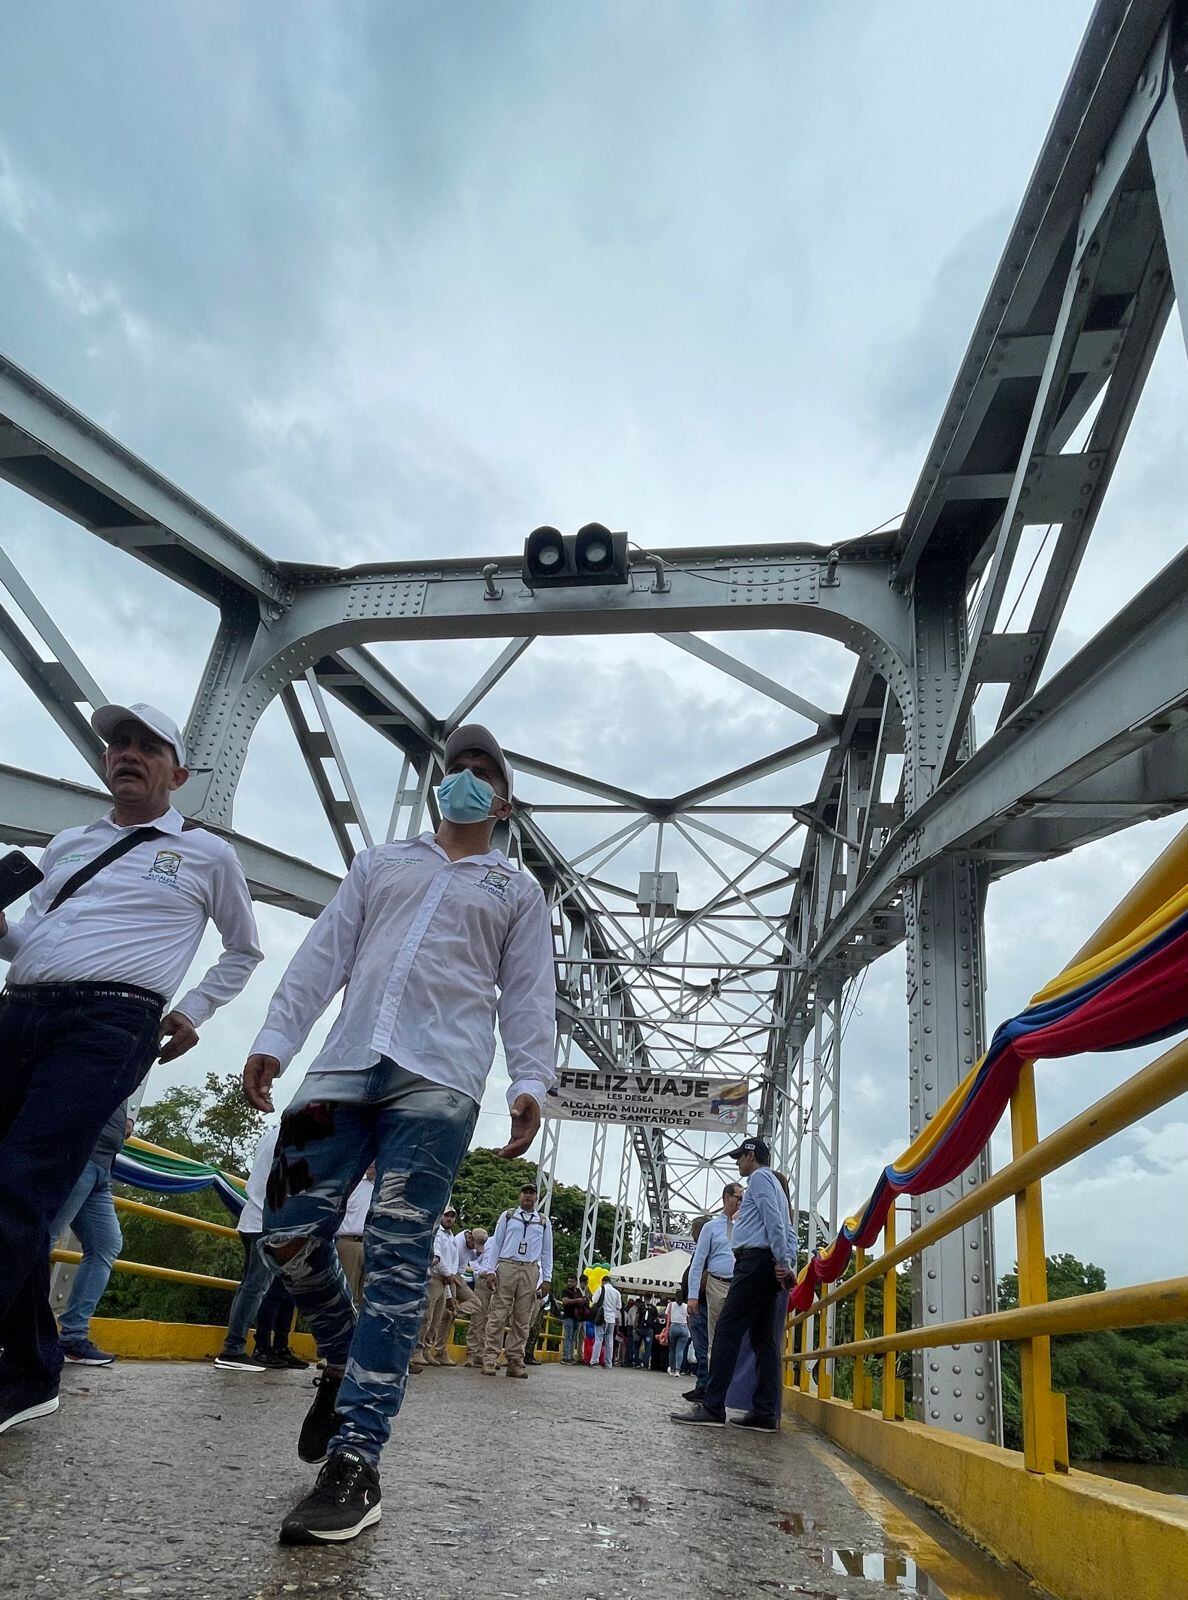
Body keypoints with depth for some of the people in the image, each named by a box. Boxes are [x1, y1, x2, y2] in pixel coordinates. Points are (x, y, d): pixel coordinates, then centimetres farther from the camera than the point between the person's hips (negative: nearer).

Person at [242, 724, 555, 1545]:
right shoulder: (381, 862, 22)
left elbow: (528, 994, 8)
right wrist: (275, 1038, 4)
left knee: (396, 1260, -8)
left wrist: (530, 1083, -6)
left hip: (439, 1081, -3)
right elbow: (323, 955, 15)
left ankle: (356, 1461, -3)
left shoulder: (518, 889, 17)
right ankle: (345, 1362, 26)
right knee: (290, 1234, 0)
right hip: (344, 1066, 3)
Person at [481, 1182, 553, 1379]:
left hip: (530, 1272, 2)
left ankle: (515, 1362, 8)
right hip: (506, 1268, -2)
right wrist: (491, 1271, -1)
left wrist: (546, 1279, 6)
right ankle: (490, 1360, -2)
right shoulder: (507, 1216, 9)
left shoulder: (544, 1221, 13)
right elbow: (497, 1244, 8)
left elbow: (547, 1252, 14)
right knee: (498, 1315, -5)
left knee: (522, 1320, 2)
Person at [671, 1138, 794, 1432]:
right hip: (769, 1267, 10)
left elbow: (774, 1220, -14)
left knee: (728, 1331, -13)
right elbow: (789, 1233, 22)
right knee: (763, 1339, 6)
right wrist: (787, 1263, 10)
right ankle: (766, 1413, 2)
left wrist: (781, 1261, -17)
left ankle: (712, 1407, -17)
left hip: (755, 1259, -10)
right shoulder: (775, 1184, 28)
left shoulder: (759, 1178, -1)